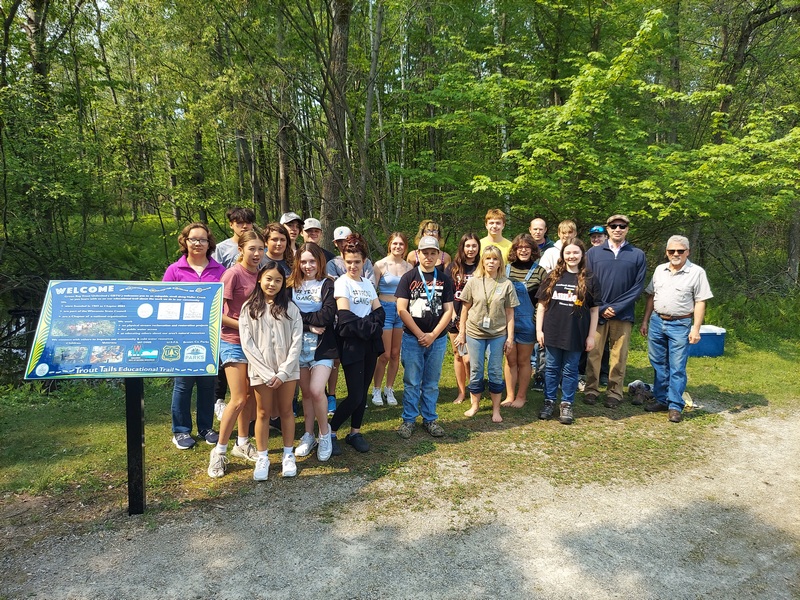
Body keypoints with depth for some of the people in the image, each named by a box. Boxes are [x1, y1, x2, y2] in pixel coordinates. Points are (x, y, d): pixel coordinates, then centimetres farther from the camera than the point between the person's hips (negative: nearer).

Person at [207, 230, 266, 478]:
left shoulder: (260, 274, 4)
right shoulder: (233, 273, -15)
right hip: (233, 341, -7)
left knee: (250, 396, 13)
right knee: (239, 399, -9)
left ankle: (242, 443, 29)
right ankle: (219, 451, 7)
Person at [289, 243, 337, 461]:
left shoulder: (327, 284, -1)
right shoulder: (292, 285, 8)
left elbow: (328, 315, -14)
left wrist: (300, 317, -9)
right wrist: (310, 325, -15)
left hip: (322, 346, -3)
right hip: (299, 346, 3)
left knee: (316, 390, -16)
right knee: (306, 392, 10)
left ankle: (324, 433, 6)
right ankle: (308, 436, 25)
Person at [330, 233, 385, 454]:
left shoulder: (367, 283, 13)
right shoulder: (341, 283, -7)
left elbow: (379, 312, 8)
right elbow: (346, 318, -16)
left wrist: (371, 327, -11)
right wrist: (370, 327, -11)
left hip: (370, 344, 6)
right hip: (351, 343, -6)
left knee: (363, 392, 9)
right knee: (355, 395, -9)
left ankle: (355, 433, 21)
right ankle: (330, 432, 6)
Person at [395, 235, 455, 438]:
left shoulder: (444, 279, 5)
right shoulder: (408, 277, -1)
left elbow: (448, 310, 2)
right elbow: (402, 309, -7)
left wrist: (433, 335, -9)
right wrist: (420, 334, -11)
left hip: (438, 339, 2)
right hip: (412, 338, -2)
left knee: (432, 383, 11)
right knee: (411, 382, 5)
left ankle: (430, 419, 23)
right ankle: (408, 420, 17)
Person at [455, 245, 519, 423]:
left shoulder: (506, 284, -2)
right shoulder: (473, 282, -1)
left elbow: (509, 313, 0)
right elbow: (465, 308, 4)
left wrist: (510, 337, -2)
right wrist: (462, 333, 4)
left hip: (498, 334, 0)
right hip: (475, 333, 0)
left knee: (496, 372, 6)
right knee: (476, 371, 9)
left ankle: (496, 409, 18)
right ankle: (475, 405, 25)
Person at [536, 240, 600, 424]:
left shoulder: (589, 279, 0)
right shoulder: (553, 277, 3)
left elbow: (594, 309, 1)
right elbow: (541, 304, 5)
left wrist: (591, 335, -2)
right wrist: (539, 329, 0)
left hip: (576, 335, -1)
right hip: (552, 333, 1)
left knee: (570, 371, 9)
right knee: (552, 369, 12)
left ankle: (566, 405, 21)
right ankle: (549, 402, 24)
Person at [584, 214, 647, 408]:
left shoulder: (638, 255, 5)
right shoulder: (593, 252, 5)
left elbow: (638, 286, 0)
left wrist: (616, 307, -9)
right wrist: (601, 308, -8)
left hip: (623, 314, 0)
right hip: (597, 312, 0)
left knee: (619, 356, 5)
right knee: (594, 353, 3)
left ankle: (615, 392, 16)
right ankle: (591, 390, 14)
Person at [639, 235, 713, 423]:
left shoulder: (697, 272, -5)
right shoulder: (660, 270, 9)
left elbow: (700, 302, -6)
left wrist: (696, 329, -11)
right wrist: (645, 321, 11)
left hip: (680, 325, -5)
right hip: (656, 321, 5)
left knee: (677, 368, -2)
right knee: (658, 364, 11)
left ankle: (675, 406, 6)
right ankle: (661, 400, 23)